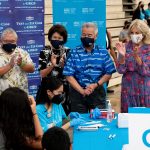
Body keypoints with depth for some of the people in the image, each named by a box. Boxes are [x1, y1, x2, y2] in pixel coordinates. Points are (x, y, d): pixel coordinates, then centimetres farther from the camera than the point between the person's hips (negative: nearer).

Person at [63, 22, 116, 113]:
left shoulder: (103, 53, 4)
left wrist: (96, 85, -12)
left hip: (98, 93, 1)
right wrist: (82, 91, -13)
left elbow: (108, 74, 2)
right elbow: (69, 76, -5)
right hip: (78, 93, -1)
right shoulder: (74, 53, -1)